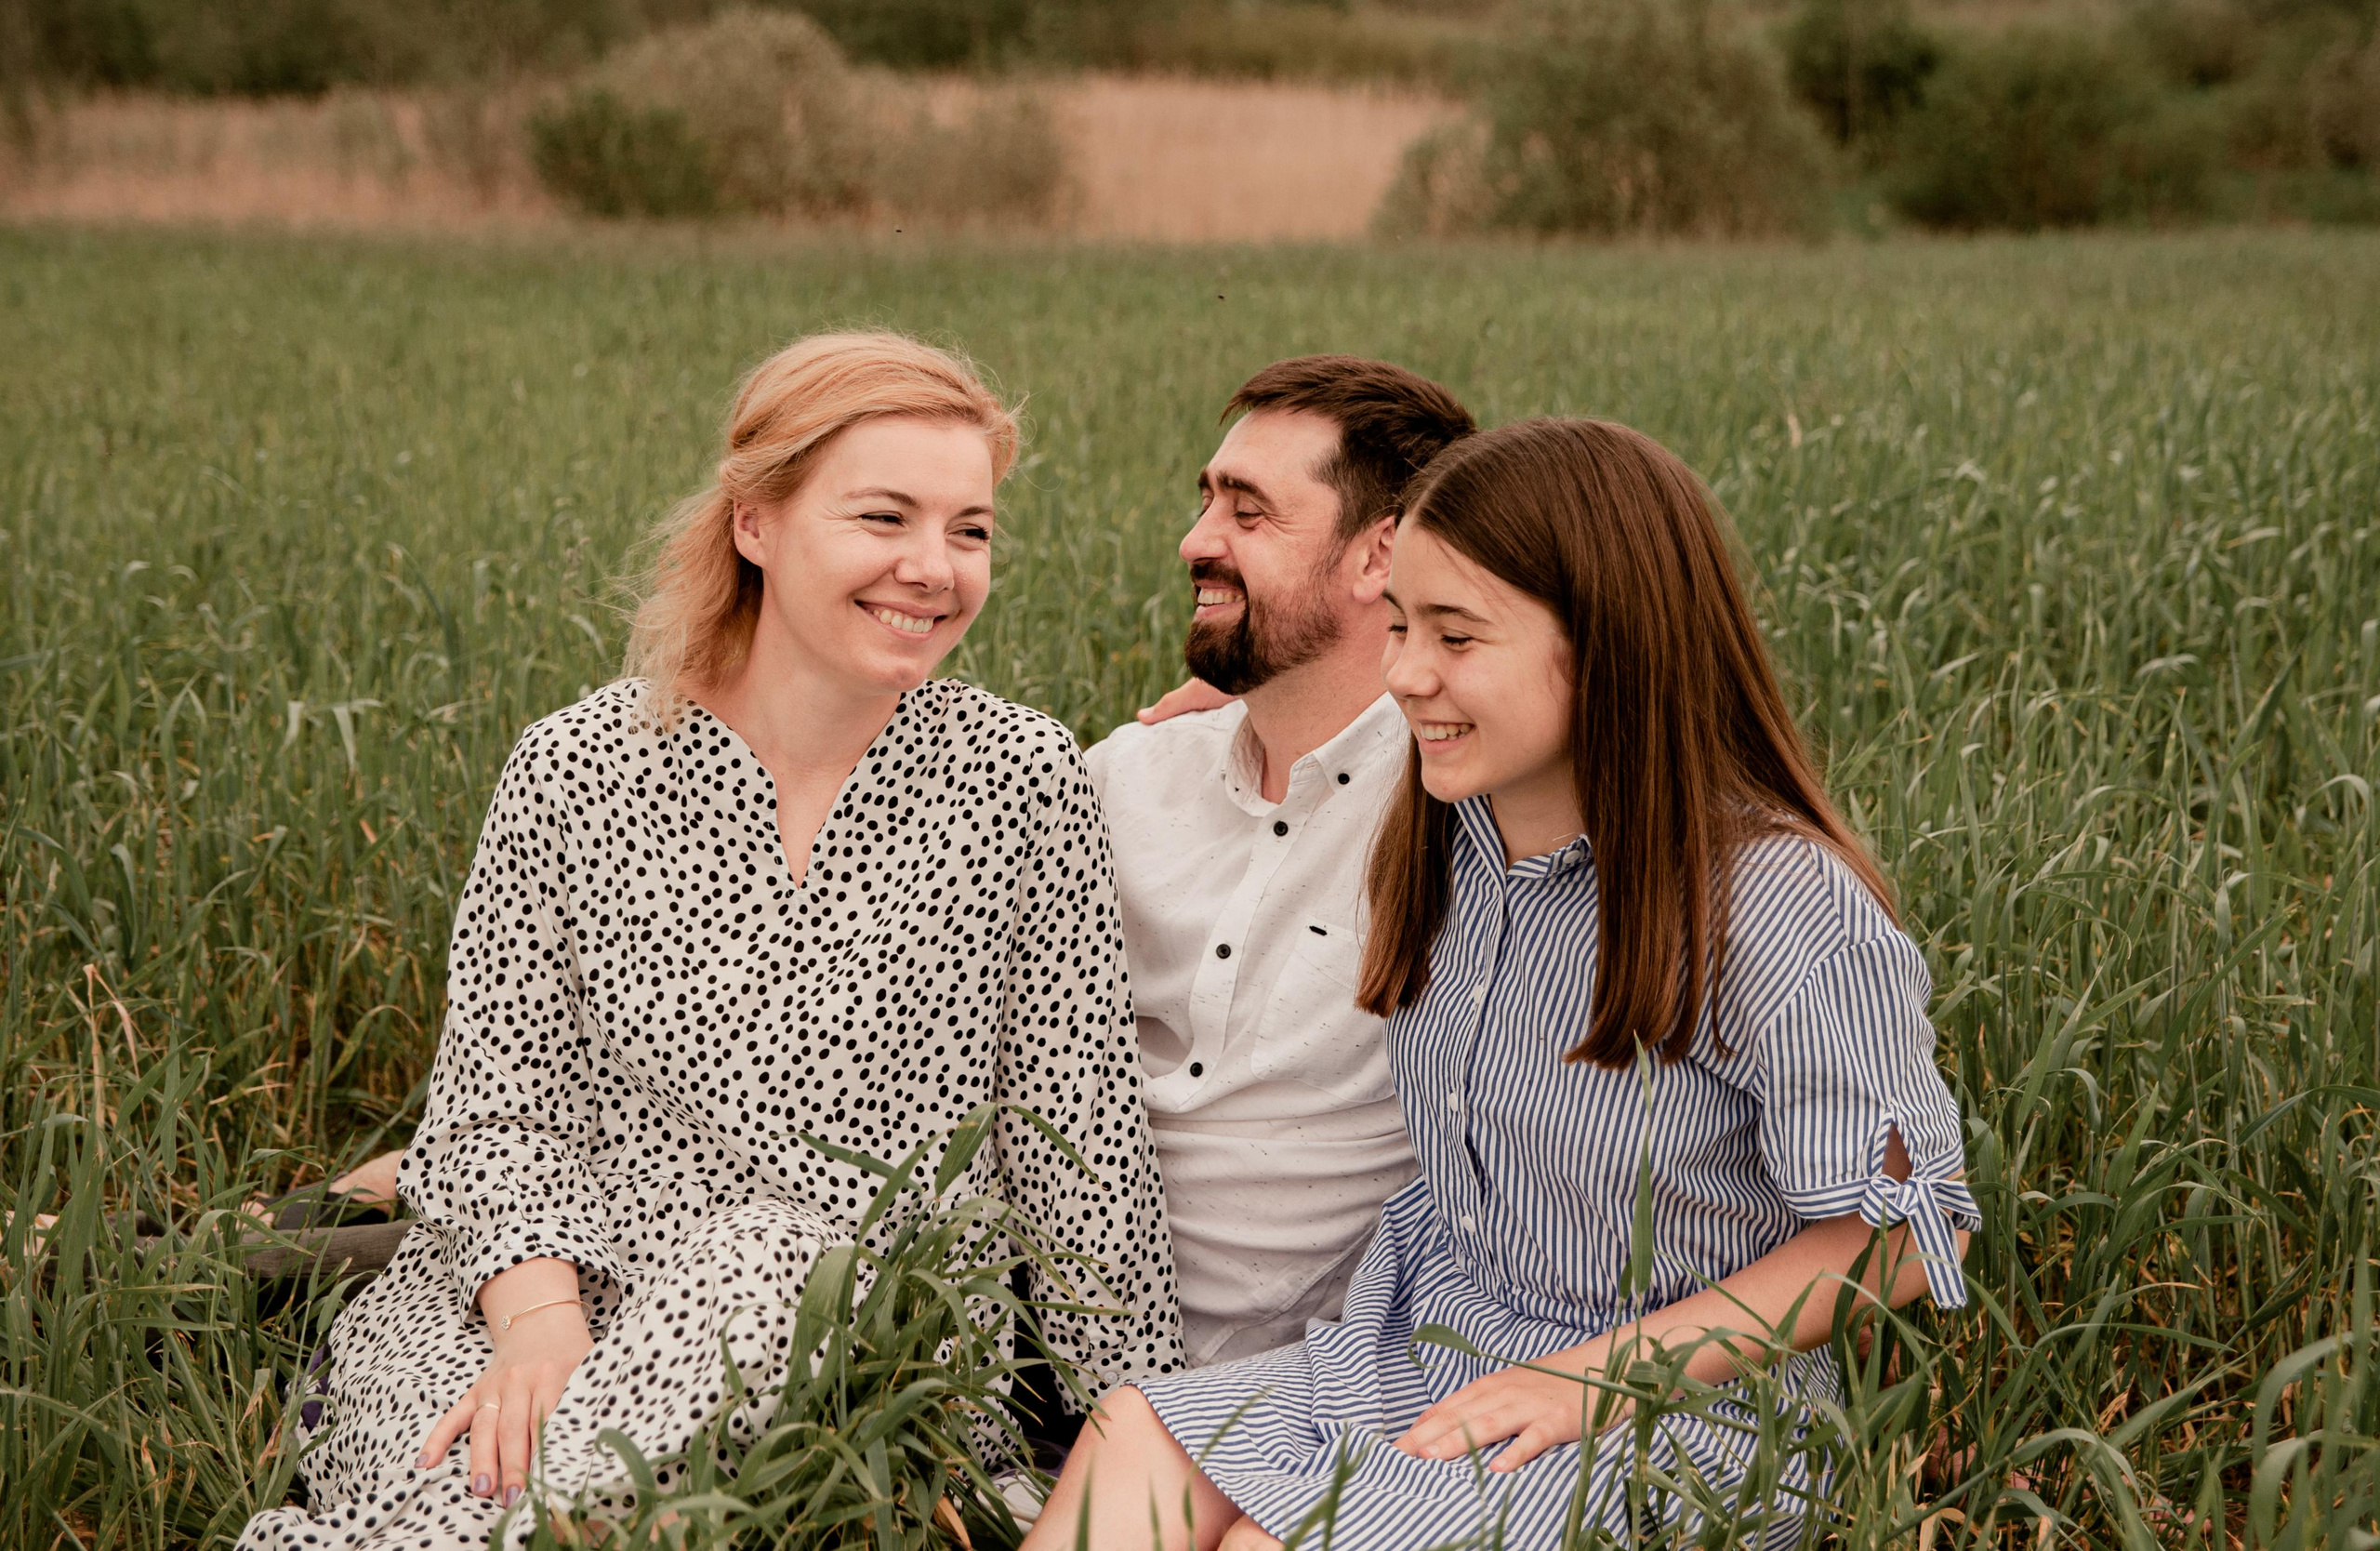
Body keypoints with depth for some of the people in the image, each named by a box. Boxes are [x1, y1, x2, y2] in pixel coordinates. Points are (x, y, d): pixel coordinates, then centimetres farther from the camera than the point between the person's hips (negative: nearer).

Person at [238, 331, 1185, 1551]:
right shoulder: (575, 774, 1)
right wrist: (542, 1318, -18)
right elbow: (499, 1105, 1)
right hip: (582, 1281, 0)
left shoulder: (1020, 782, 1)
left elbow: (1081, 1143, 3)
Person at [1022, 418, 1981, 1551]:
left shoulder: (1790, 916, -20)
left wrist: (1600, 1371, -16)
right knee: (1131, 1448, -19)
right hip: (1423, 1342, 6)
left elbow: (1902, 1228, -13)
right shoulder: (1445, 840, 1)